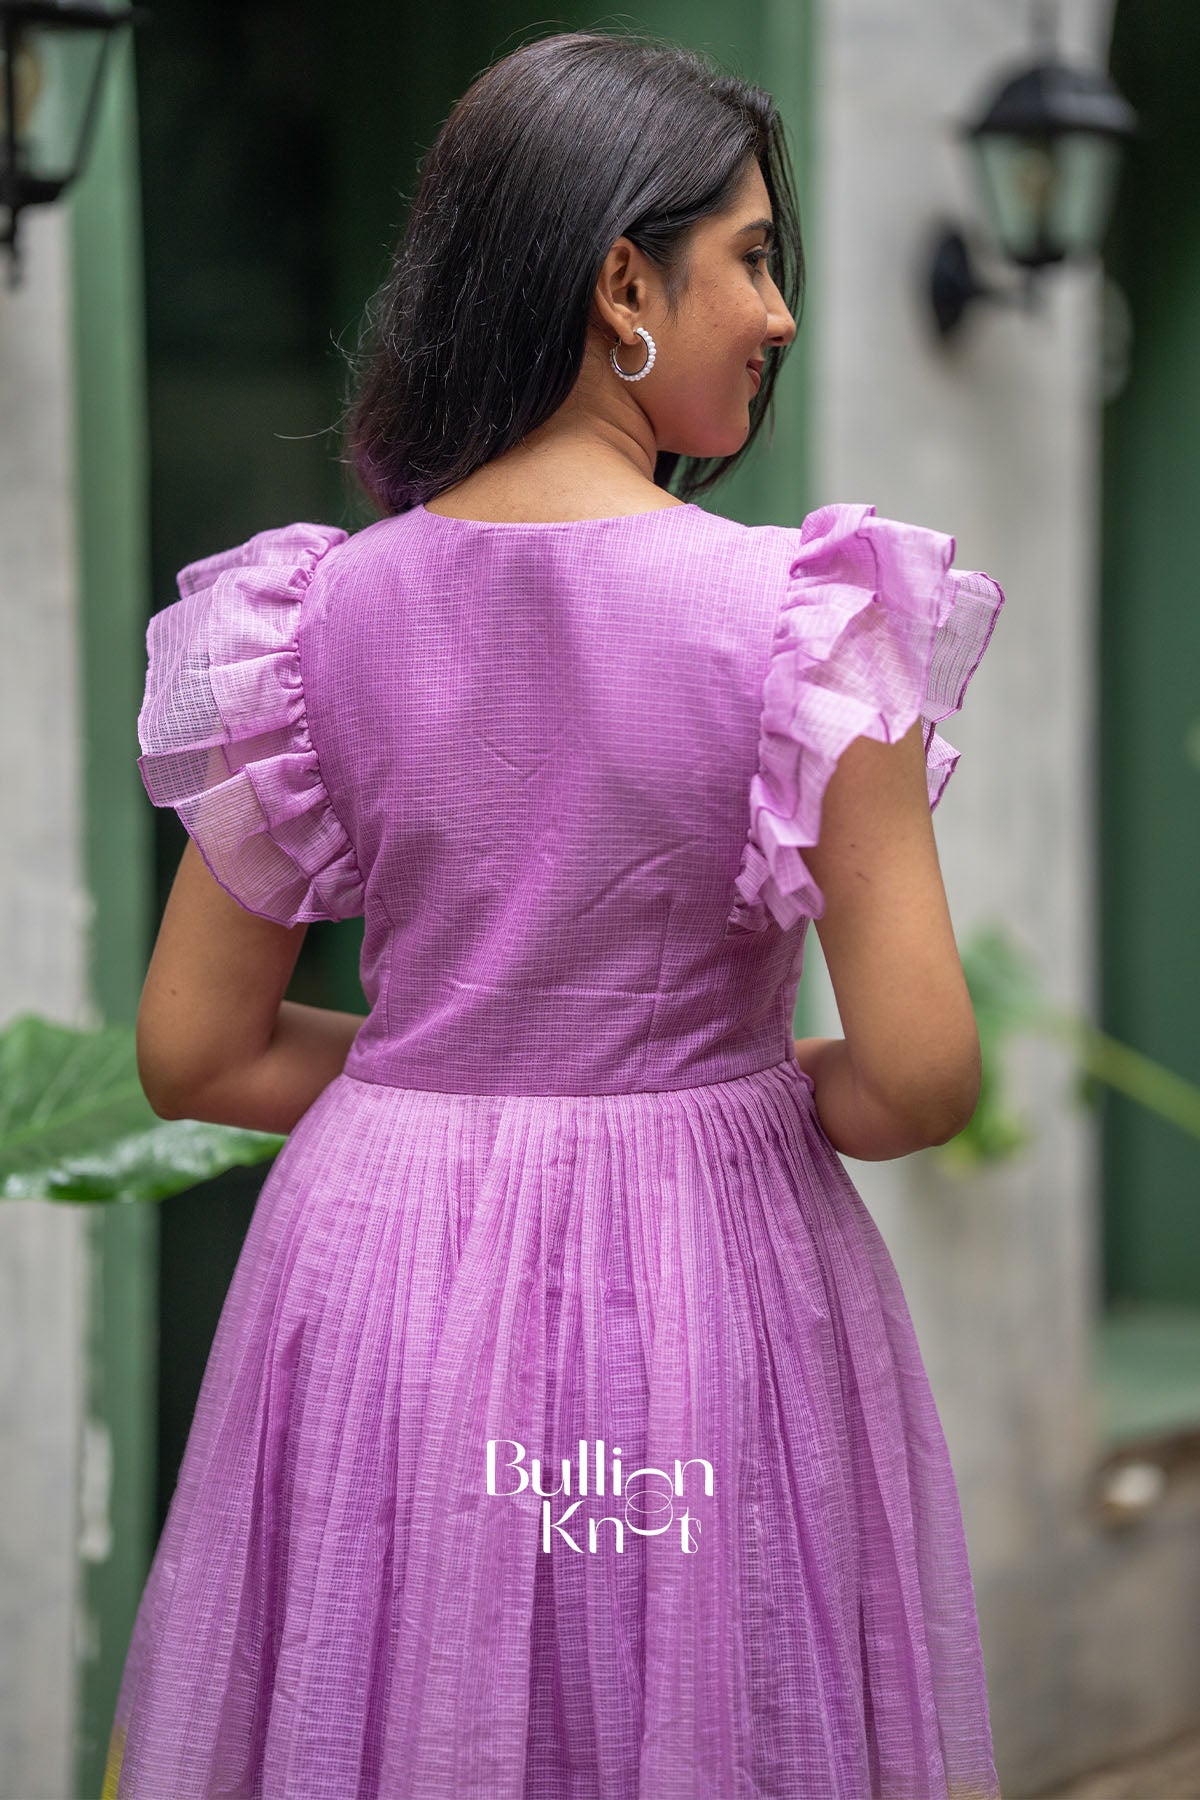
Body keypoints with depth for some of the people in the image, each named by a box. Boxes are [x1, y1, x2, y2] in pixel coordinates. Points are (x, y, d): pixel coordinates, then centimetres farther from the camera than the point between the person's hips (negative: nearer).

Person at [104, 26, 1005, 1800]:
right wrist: (778, 1098, 5)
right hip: (704, 1294, -3)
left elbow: (195, 1057, 2)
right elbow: (922, 1075, -15)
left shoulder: (318, 621, -2)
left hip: (376, 1266, 3)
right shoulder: (804, 616, -13)